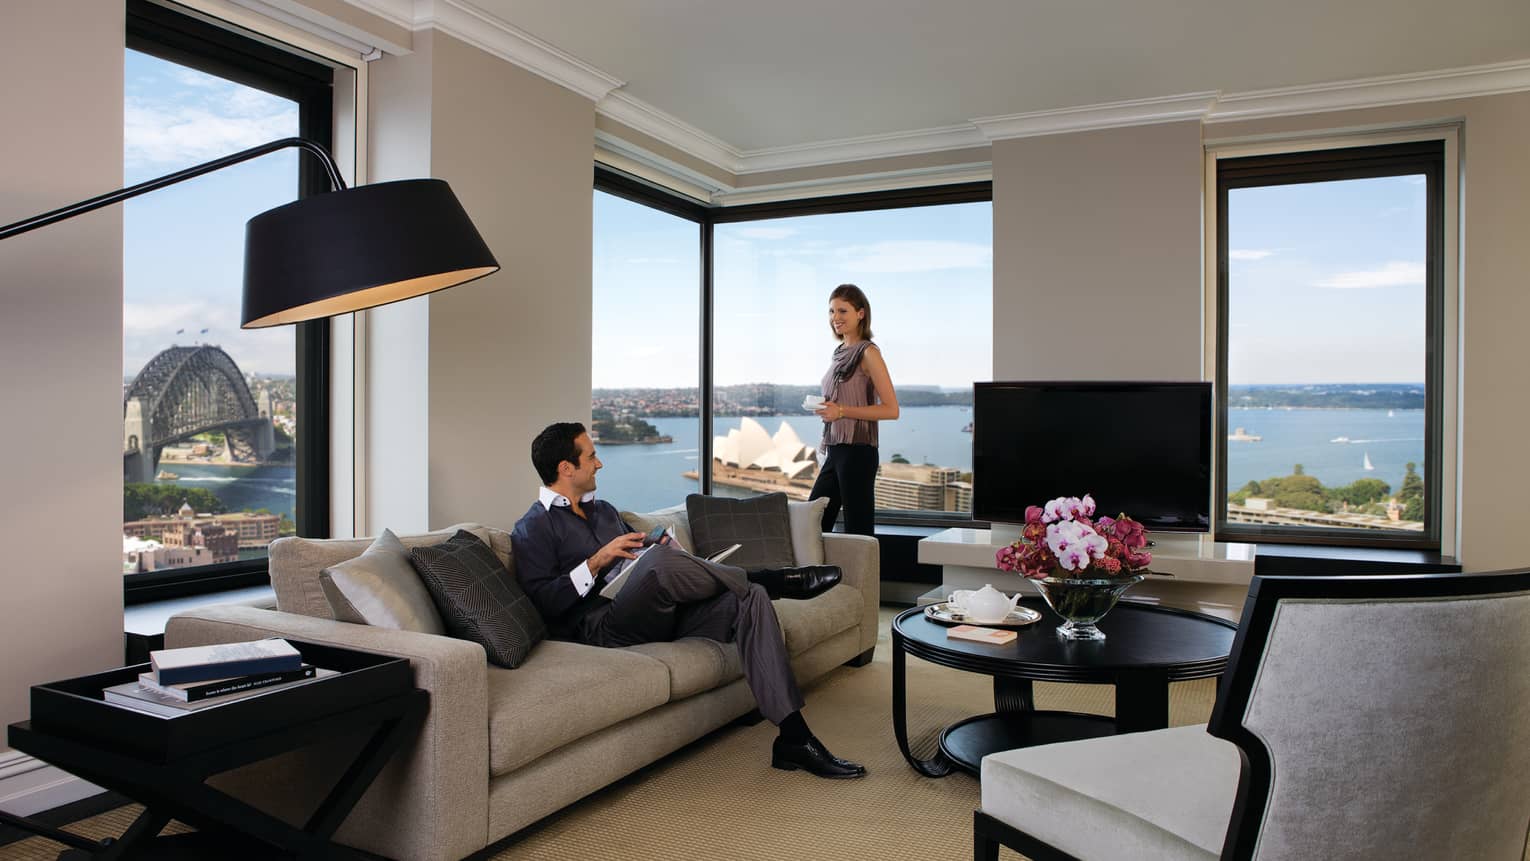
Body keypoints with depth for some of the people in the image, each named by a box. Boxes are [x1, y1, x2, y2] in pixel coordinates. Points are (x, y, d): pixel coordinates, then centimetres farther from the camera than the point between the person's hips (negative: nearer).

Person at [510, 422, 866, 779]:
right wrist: (596, 562, -17)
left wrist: (666, 554, 7)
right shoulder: (532, 530, 1)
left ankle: (794, 738, -22)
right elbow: (543, 602, -10)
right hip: (601, 627, -7)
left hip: (657, 614, 7)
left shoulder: (604, 509, 25)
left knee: (748, 599, -17)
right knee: (660, 559, -36)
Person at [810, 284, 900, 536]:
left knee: (858, 530, -4)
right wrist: (824, 408, 8)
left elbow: (891, 409, -14)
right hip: (835, 451, 9)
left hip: (857, 451, -9)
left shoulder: (868, 353, -7)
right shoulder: (840, 353, 16)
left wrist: (841, 411, -18)